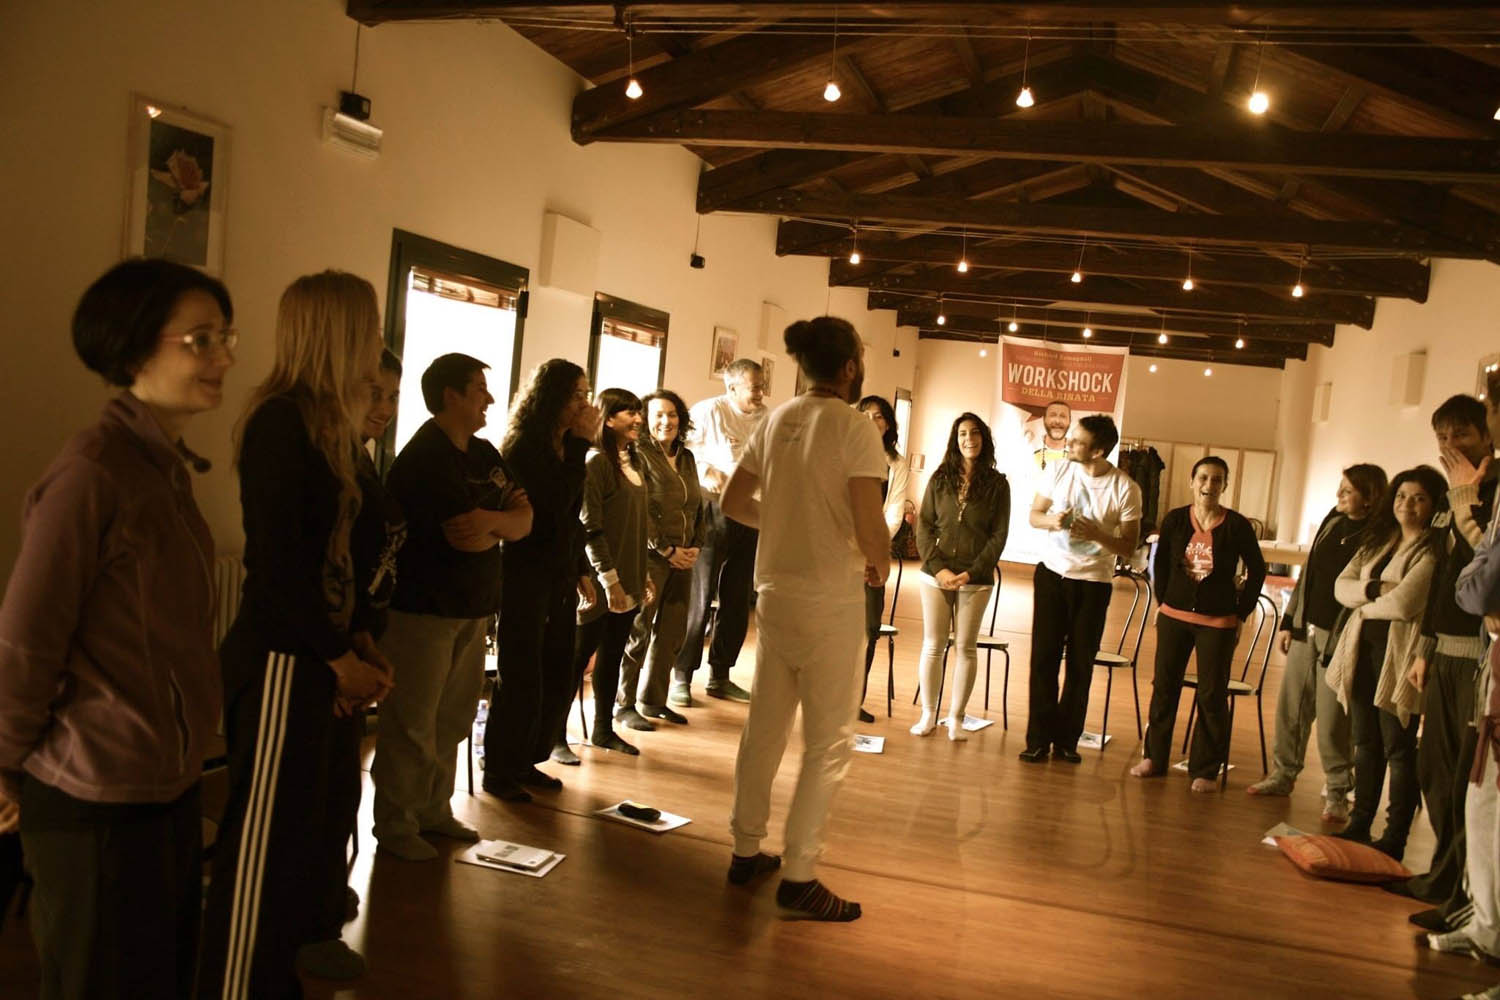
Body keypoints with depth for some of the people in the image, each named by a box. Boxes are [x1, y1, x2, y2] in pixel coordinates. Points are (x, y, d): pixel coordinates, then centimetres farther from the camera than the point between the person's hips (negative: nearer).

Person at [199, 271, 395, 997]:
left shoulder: (321, 423, 13)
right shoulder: (282, 421, -15)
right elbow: (277, 560, -19)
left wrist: (354, 640, 9)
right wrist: (338, 658, -13)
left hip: (312, 658, 9)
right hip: (280, 662, -9)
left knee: (313, 821, 18)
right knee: (264, 842, 1)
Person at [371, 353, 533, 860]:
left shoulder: (484, 454, 11)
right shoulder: (423, 458, -15)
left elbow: (524, 521, 2)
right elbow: (470, 538, -24)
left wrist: (490, 517, -17)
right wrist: (502, 521, -6)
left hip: (472, 608, 8)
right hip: (423, 609, -8)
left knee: (453, 720, 15)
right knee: (412, 723, 0)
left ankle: (433, 809, 27)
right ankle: (395, 824, 12)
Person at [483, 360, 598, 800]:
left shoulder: (562, 447, 11)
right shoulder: (524, 445, -12)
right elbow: (556, 503, -24)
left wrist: (581, 572, 16)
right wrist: (580, 444, -20)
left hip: (560, 578, 8)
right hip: (526, 577, -8)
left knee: (558, 680, 12)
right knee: (521, 679, -1)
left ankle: (527, 761, 25)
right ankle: (499, 771, 13)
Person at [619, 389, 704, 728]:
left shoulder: (687, 458, 14)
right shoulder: (639, 455, -7)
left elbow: (698, 507, 18)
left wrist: (697, 546, 5)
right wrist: (666, 550, -12)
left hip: (683, 559, 7)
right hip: (650, 557, -7)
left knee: (671, 635, 10)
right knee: (638, 632, -1)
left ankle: (653, 700, 22)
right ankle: (625, 704, 11)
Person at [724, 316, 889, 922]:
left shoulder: (776, 421, 5)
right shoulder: (855, 429, -14)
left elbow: (733, 502, 11)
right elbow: (870, 532, -20)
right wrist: (878, 565, 0)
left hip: (774, 592, 7)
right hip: (829, 603, -6)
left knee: (764, 728, 17)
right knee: (828, 742, 5)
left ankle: (746, 850, 30)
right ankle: (798, 876, 10)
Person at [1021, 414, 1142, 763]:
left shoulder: (1125, 489, -9)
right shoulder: (1060, 471, -1)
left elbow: (1128, 547, -5)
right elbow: (1034, 515, 9)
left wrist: (1096, 534, -23)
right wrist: (1052, 520, -14)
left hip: (1093, 582, -2)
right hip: (1052, 574, 2)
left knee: (1081, 664, 5)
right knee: (1044, 657, 0)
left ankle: (1067, 740, 17)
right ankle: (1038, 738, 8)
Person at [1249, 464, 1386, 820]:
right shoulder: (1332, 522, 9)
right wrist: (1289, 622, 15)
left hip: (1339, 638, -7)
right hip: (1305, 630, 7)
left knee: (1332, 720, 0)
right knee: (1291, 707, 12)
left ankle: (1337, 792, 15)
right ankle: (1283, 774, 25)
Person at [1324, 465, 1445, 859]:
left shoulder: (1433, 552, -10)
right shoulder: (1378, 542, 14)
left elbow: (1402, 604, -20)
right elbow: (1341, 586, 6)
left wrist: (1364, 605, -2)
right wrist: (1374, 589, -13)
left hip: (1400, 655, -7)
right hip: (1363, 648, 7)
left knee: (1398, 748, 1)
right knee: (1366, 743, 14)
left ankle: (1394, 839, 10)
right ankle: (1359, 826, 23)